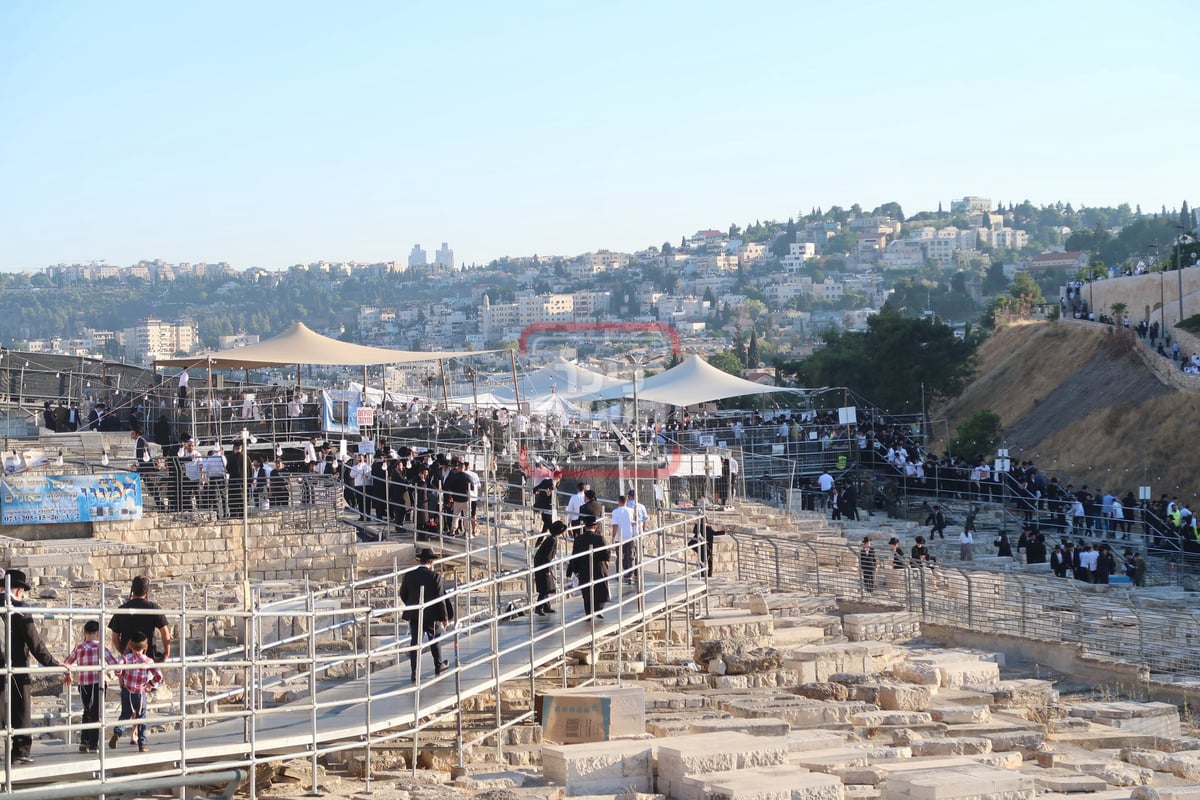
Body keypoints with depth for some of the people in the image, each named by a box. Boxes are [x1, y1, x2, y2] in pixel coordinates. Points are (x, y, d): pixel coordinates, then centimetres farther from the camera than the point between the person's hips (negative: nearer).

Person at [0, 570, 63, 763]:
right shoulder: (19, 610, -11)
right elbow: (35, 643, -13)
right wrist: (54, 664, -7)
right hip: (17, 670, -5)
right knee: (20, 712, 4)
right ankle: (20, 751, 4)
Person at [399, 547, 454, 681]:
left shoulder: (408, 576, -4)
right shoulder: (435, 576, -13)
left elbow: (403, 595, 6)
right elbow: (440, 598, -11)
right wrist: (445, 617, -3)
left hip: (414, 615, 1)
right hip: (431, 615, -1)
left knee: (415, 642, 4)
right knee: (435, 640, 19)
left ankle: (414, 673, -1)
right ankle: (438, 666, 34)